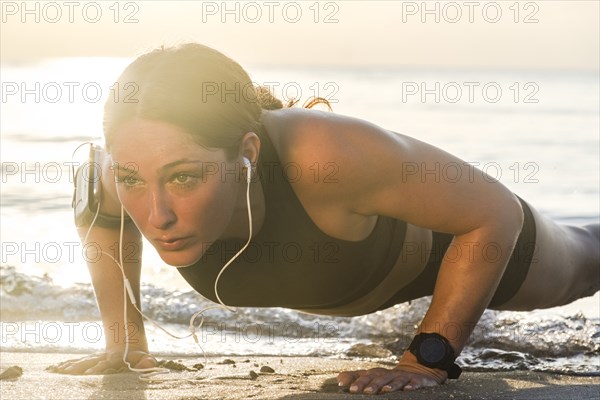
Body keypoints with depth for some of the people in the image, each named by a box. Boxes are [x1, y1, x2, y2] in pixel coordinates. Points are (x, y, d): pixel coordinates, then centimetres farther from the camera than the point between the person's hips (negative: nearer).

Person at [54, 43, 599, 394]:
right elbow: (103, 216, -10)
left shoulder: (324, 156, -52)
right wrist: (125, 341, -12)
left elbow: (495, 213, -38)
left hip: (446, 233, -4)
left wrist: (427, 363, -34)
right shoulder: (135, 167, -37)